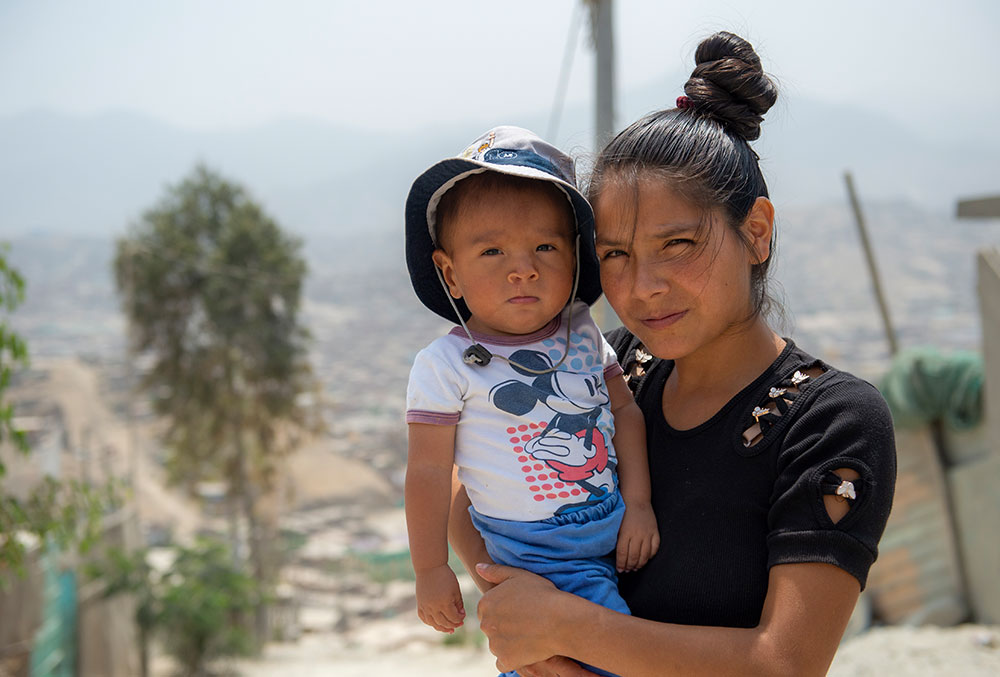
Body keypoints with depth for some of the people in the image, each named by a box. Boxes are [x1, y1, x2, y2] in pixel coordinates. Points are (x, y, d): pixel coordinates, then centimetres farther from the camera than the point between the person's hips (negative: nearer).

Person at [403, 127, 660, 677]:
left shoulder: (583, 336, 3)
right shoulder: (446, 366, -11)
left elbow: (625, 411, 10)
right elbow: (428, 472, -7)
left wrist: (638, 504, 1)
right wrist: (431, 572, -4)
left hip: (618, 534, 6)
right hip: (540, 560, -6)